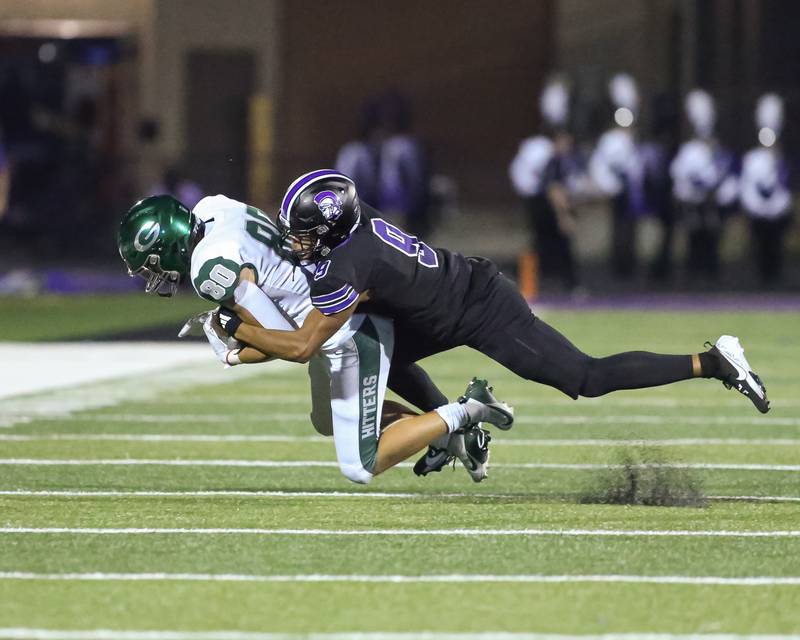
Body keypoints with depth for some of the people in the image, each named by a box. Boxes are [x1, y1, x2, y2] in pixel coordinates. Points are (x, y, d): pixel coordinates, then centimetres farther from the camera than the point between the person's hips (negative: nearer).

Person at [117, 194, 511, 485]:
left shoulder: (212, 270, -24)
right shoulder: (211, 208, 1)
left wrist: (233, 355, -5)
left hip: (349, 337, -10)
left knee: (360, 469, -3)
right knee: (328, 422, 29)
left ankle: (462, 414, 0)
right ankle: (450, 435, 23)